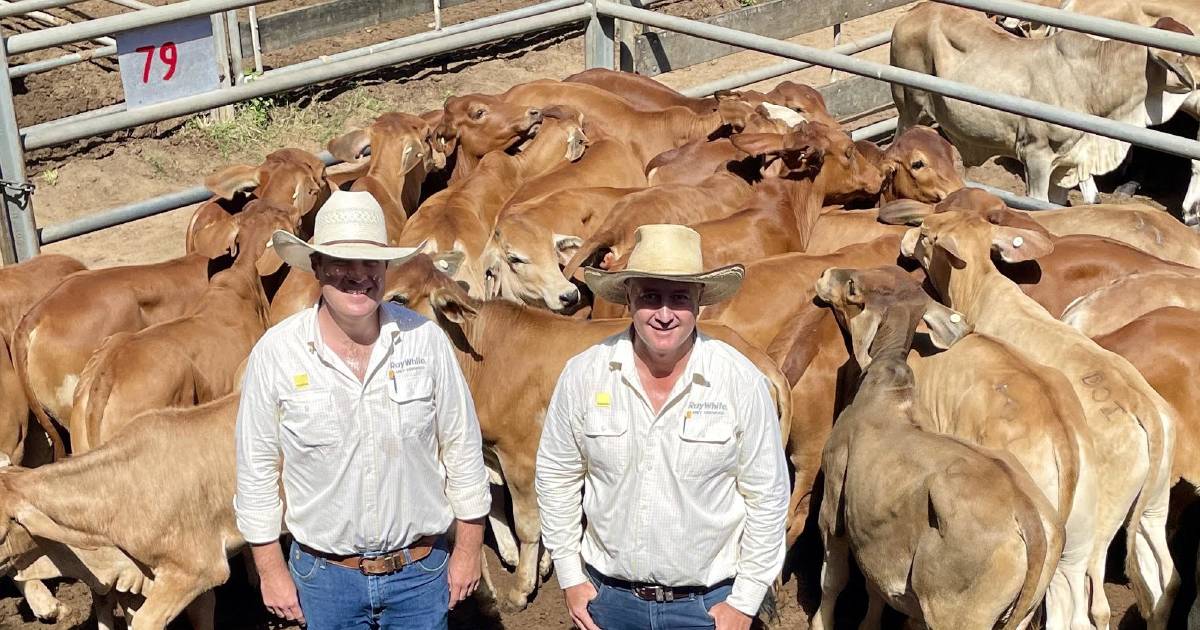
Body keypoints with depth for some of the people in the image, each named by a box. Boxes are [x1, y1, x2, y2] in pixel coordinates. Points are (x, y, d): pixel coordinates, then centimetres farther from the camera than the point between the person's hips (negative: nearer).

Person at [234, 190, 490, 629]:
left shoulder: (426, 340, -11)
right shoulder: (275, 353, -13)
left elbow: (462, 447, -1)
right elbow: (257, 468, -3)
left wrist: (468, 547, 3)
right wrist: (270, 569, 0)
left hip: (421, 571, 1)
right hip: (323, 575, 0)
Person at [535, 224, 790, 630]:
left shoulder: (743, 382, -12)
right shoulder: (583, 375, -8)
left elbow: (767, 496, -5)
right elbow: (556, 475, 3)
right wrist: (570, 578, 3)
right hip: (608, 596, 2)